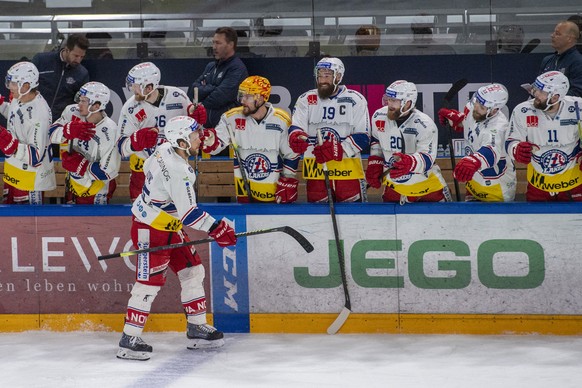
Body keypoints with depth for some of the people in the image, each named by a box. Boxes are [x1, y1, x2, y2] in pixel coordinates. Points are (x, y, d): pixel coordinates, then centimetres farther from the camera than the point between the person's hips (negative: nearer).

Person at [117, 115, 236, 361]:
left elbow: (149, 167, 19)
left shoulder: (166, 150, -2)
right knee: (150, 283, -8)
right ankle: (129, 340, -2)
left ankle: (197, 328, 22)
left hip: (169, 226, 10)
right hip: (149, 230, -10)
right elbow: (188, 212, -30)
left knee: (193, 271, 14)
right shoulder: (176, 170, -30)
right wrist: (215, 229, -26)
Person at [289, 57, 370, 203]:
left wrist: (338, 150, -16)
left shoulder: (355, 100, 2)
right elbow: (295, 129, 0)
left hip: (348, 168, -2)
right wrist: (297, 137, -25)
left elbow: (363, 138, -2)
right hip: (315, 170, 2)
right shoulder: (306, 100, 9)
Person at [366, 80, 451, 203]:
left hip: (425, 182, -4)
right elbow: (375, 140, 14)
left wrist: (409, 163, -52)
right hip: (393, 183, 4)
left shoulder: (425, 125, -24)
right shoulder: (379, 117, -7)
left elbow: (427, 159, -32)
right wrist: (374, 164, 5)